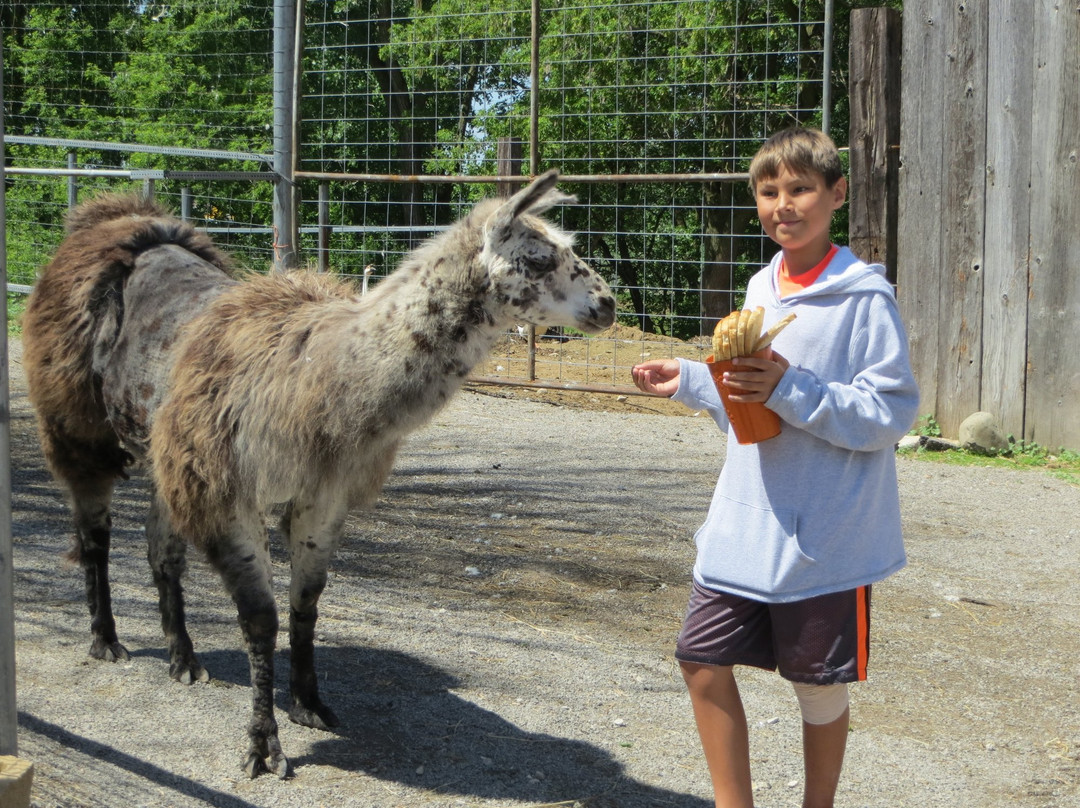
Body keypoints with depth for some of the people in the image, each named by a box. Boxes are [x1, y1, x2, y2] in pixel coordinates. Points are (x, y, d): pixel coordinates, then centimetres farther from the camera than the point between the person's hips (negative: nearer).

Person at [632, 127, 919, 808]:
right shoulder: (763, 290, 10)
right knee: (703, 660, 6)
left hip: (827, 537, -6)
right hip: (744, 527, 6)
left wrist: (789, 387, -25)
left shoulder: (865, 298, -12)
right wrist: (689, 380, 7)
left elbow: (889, 414, -18)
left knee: (819, 685, 8)